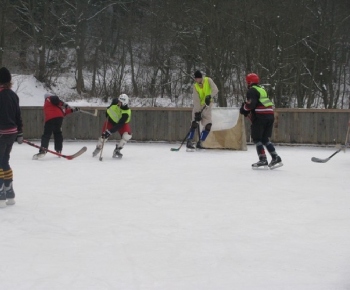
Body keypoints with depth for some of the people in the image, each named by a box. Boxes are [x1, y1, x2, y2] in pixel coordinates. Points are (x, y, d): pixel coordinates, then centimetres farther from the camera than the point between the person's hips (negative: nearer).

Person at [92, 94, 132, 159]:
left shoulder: (126, 113, -37)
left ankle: (117, 150, -10)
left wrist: (110, 131, -44)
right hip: (111, 120, 2)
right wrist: (107, 112, 1)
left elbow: (119, 125, -40)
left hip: (122, 123, -2)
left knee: (127, 135, -25)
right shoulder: (115, 101, -25)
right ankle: (98, 148, 19)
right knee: (104, 135, -9)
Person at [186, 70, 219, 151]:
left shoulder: (208, 80, -10)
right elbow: (196, 100, -17)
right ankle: (189, 142, -13)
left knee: (208, 125, -6)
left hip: (207, 106, 2)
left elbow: (215, 89, -23)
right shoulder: (195, 86, -11)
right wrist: (197, 113, -25)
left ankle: (200, 143, 3)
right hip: (198, 106, -1)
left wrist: (209, 96, -41)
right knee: (194, 123, -15)